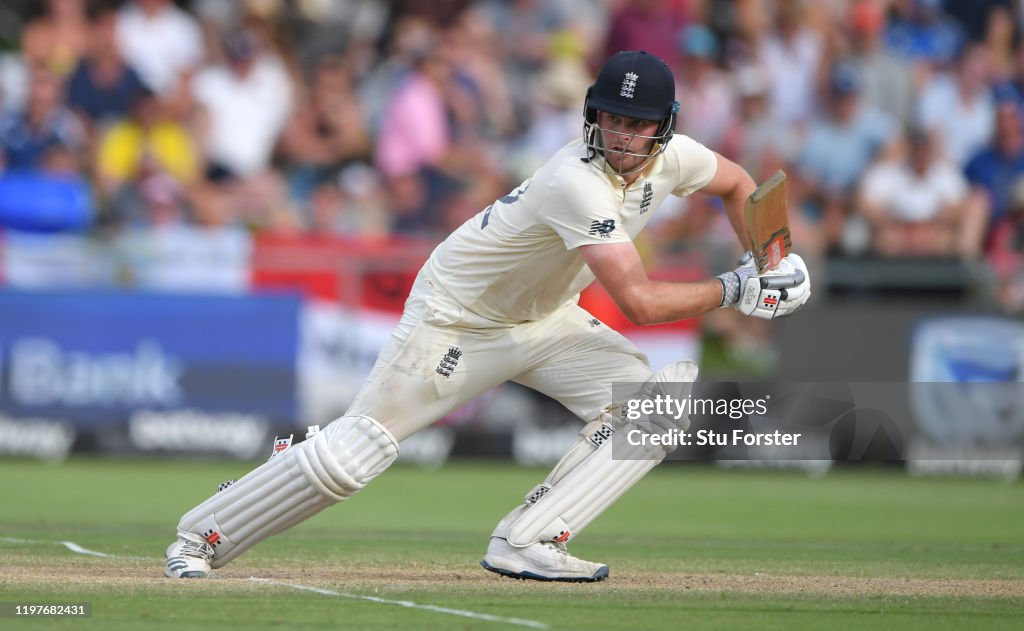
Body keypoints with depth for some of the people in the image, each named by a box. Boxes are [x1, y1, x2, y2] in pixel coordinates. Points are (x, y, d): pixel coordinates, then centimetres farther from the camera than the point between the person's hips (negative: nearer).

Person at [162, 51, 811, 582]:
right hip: (459, 315, -8)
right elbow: (638, 301, -38)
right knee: (352, 454, -11)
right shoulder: (579, 181, -35)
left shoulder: (671, 157, -11)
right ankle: (203, 537, 7)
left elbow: (737, 183, 13)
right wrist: (733, 289, -27)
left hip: (545, 318, 8)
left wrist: (770, 265, -1)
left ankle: (526, 542, -13)